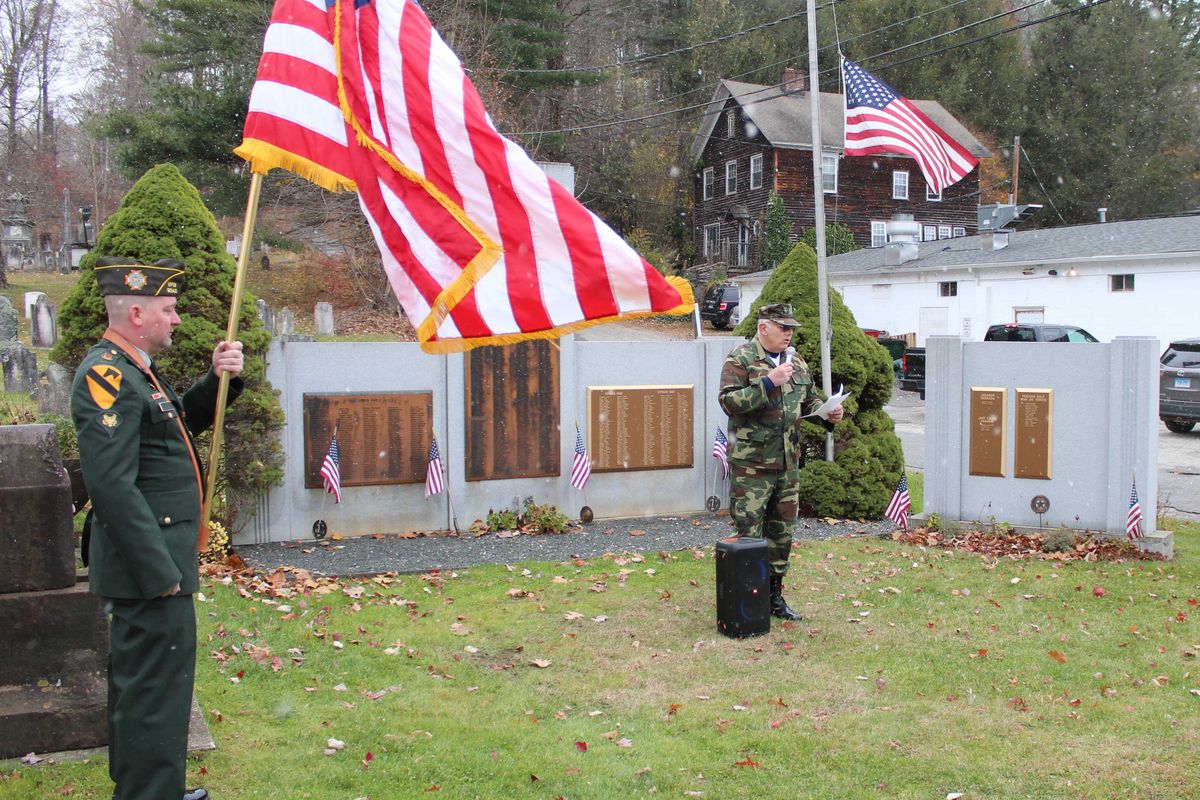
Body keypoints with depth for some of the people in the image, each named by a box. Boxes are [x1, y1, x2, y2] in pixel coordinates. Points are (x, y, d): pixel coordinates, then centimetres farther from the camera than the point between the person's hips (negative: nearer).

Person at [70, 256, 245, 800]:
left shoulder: (132, 369, 13)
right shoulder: (107, 375, -19)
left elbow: (184, 421, 25)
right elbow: (112, 485, -26)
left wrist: (219, 378, 6)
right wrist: (160, 571, -24)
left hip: (152, 561, 11)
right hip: (149, 565, -11)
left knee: (138, 681, 22)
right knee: (157, 688, -3)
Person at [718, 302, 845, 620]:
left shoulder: (796, 363, 14)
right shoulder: (740, 360, -8)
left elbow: (809, 401, 24)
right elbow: (729, 401, -19)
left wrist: (827, 413, 3)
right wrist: (769, 382, -25)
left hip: (788, 463, 7)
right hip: (751, 464, -7)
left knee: (782, 532, 14)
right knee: (749, 534, -3)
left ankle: (774, 595, 27)